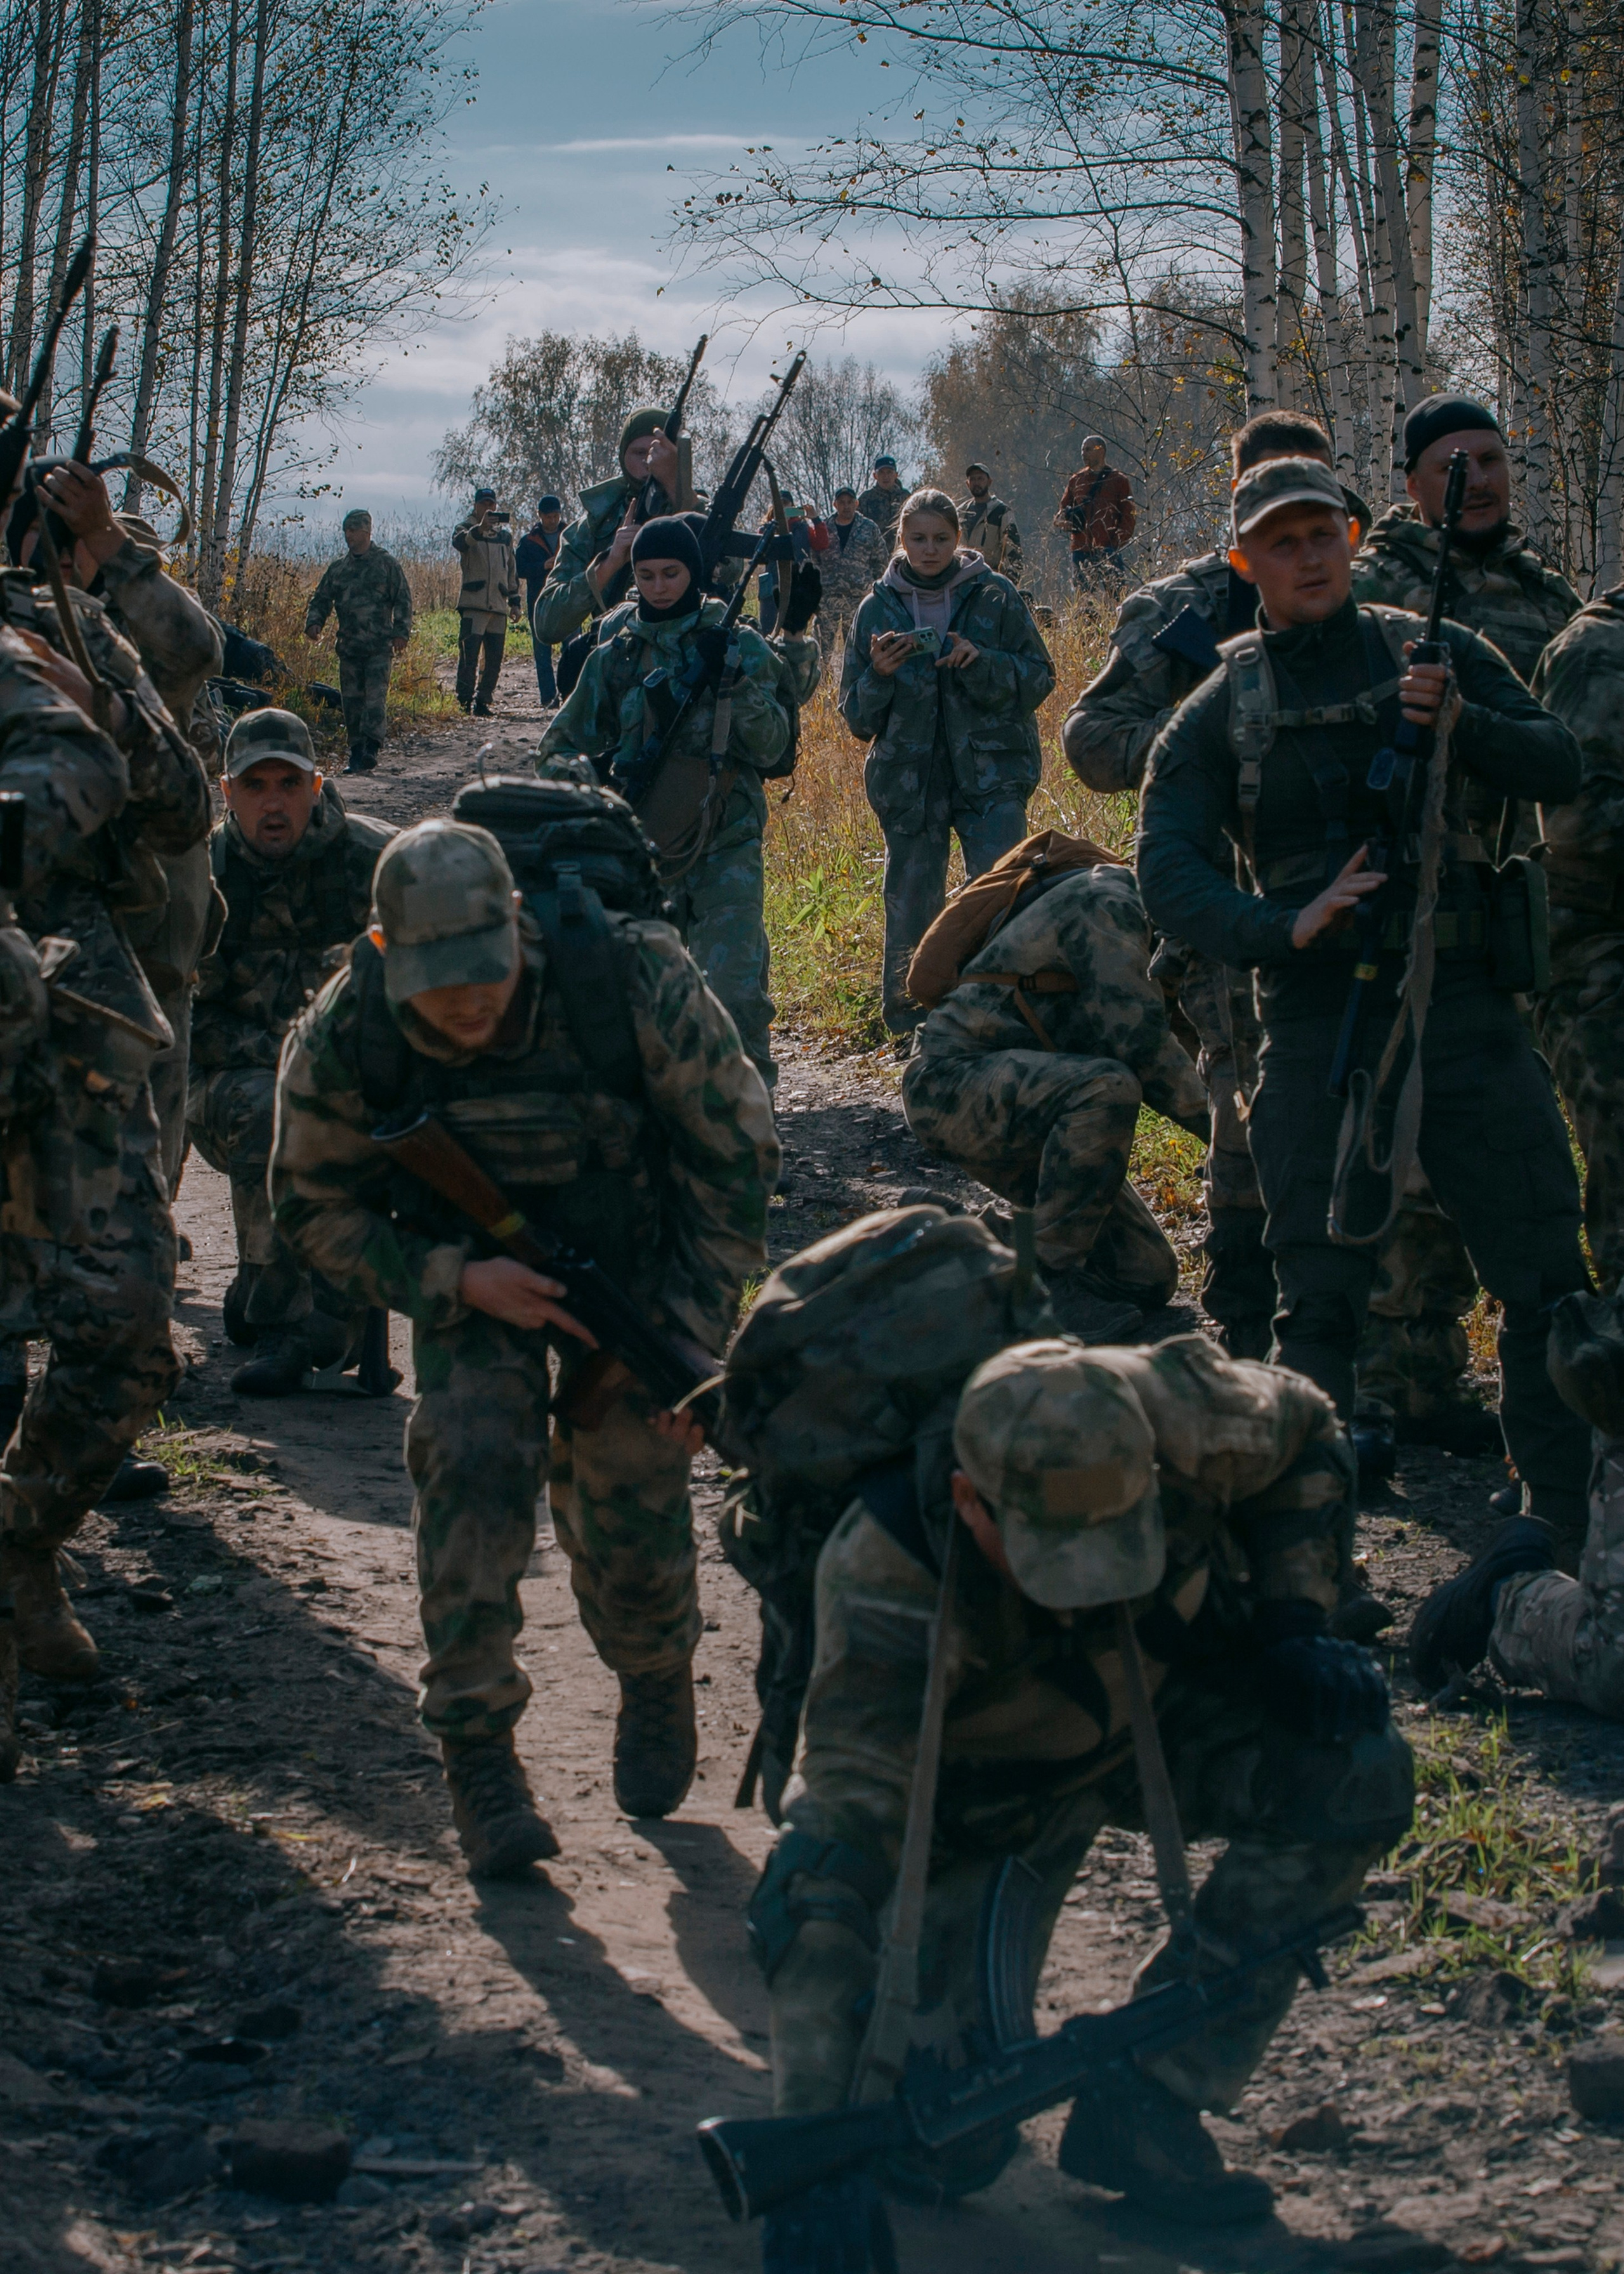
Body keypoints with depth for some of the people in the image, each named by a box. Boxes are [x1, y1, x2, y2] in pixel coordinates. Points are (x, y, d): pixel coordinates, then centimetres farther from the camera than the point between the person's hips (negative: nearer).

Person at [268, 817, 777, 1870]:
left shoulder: (636, 983, -31)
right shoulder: (342, 1043, -26)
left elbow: (736, 1151, -16)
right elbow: (320, 1211, -9)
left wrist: (686, 1338, -15)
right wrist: (456, 1282, -25)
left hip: (632, 1259, 0)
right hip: (466, 1270, 1)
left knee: (627, 1503, -1)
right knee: (472, 1465, -20)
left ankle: (658, 1684, 32)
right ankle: (477, 1755, -8)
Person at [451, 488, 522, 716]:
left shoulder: (504, 535, 19)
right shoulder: (466, 528, 4)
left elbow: (511, 570, 25)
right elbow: (460, 542, -22)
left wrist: (514, 601, 20)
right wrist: (480, 529, -41)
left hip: (499, 605, 5)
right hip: (473, 604, -5)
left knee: (494, 658, 4)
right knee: (469, 654, -12)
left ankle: (483, 699, 12)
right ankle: (465, 700, -9)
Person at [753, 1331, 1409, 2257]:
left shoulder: (1169, 1416, -33)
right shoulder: (880, 1582, -39)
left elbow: (1306, 1430, -7)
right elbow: (836, 1857, -42)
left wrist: (1294, 1623, -18)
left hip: (1171, 1703, 4)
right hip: (994, 1780, -3)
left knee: (1355, 1775, -27)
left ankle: (1144, 2108, -16)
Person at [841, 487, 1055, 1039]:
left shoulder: (994, 596, 3)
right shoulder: (879, 607, 7)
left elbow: (1038, 679, 1)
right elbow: (857, 716, 8)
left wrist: (982, 663, -17)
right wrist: (879, 675, -14)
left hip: (990, 772, -2)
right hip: (909, 779, 2)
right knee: (909, 911, 5)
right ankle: (909, 1029, 18)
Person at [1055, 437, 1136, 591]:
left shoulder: (1119, 481, 8)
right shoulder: (1076, 480, 19)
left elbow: (1129, 515, 4)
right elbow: (1064, 508, 24)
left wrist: (1119, 540, -12)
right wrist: (1061, 520, -1)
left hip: (1108, 549, -4)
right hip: (1080, 549, 4)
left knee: (1113, 595, -15)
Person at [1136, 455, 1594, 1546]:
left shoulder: (1438, 653, 8)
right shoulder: (1222, 710, 5)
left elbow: (1561, 768, 4)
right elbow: (1171, 872, -3)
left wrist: (1461, 722, -15)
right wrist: (1282, 929, -21)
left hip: (1466, 1008, 1)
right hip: (1320, 1020, -1)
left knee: (1547, 1275, 4)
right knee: (1322, 1296, 1)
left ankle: (1565, 1526, 16)